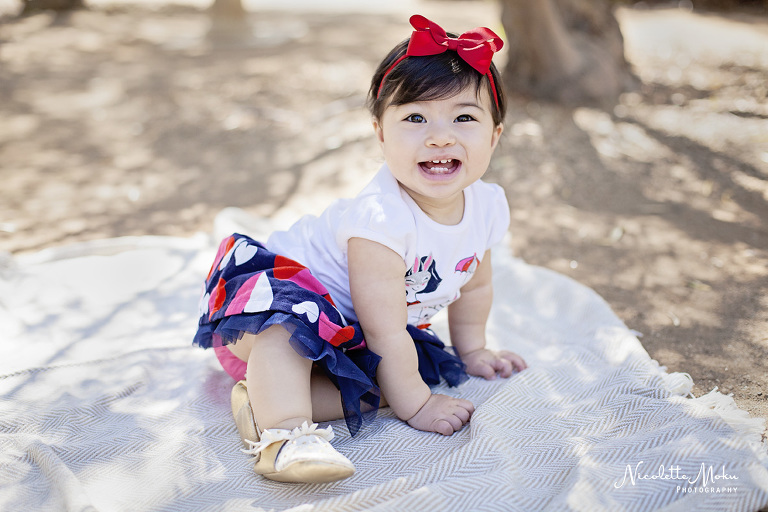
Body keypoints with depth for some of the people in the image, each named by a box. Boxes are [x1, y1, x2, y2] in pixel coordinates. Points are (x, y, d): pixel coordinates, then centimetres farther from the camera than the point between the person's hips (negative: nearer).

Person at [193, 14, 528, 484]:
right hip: (283, 283, -7)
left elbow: (473, 285, 11)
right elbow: (383, 332, -28)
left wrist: (470, 350, 23)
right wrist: (415, 404, -18)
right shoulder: (381, 218, -34)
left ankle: (265, 396, -17)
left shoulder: (486, 205, -10)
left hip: (351, 332, 8)